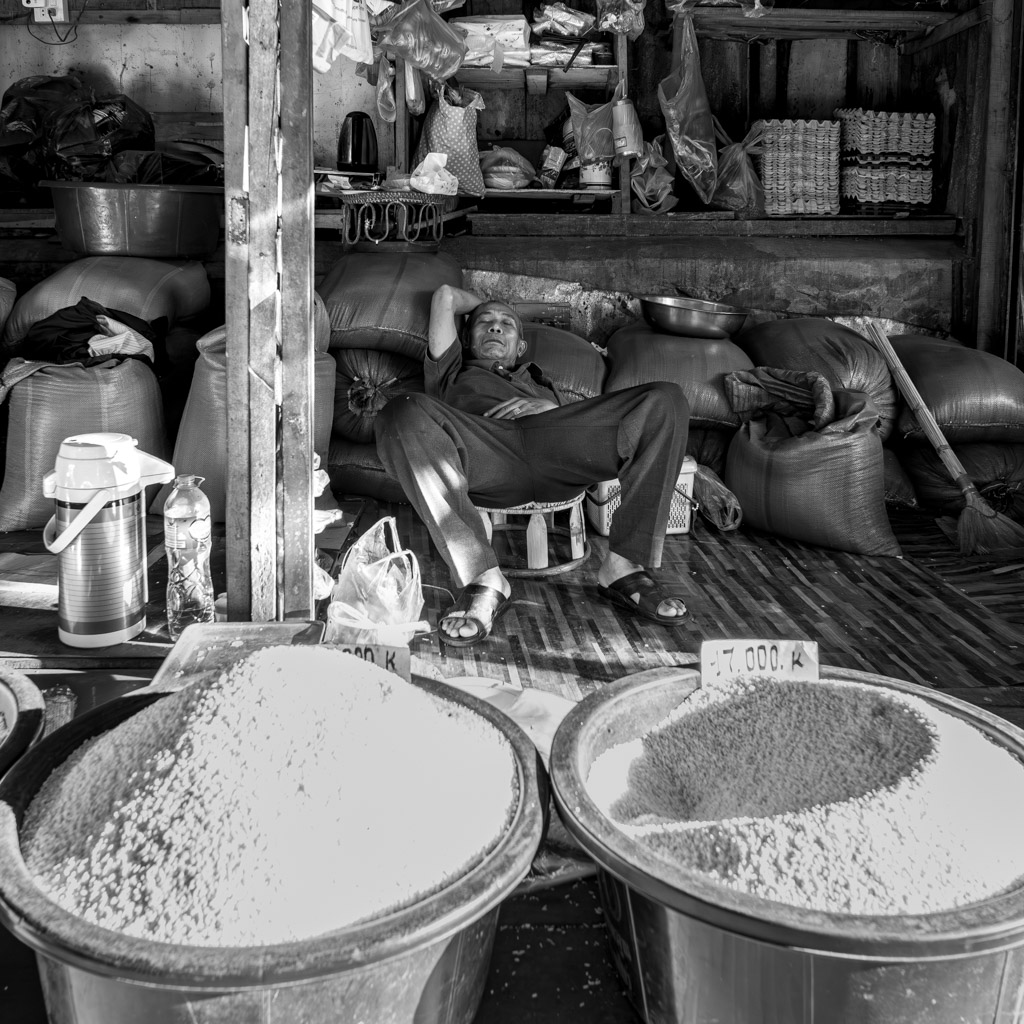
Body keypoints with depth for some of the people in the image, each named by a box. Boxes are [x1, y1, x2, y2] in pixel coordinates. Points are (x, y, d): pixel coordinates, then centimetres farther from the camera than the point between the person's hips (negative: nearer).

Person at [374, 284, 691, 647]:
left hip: (557, 452, 2)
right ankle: (483, 579, -39)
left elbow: (587, 424, 25)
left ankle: (623, 568, -25)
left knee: (665, 399, -19)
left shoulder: (538, 380, 45)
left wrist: (554, 408, 5)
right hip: (482, 448, -2)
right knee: (403, 413, -35)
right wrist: (482, 304, 55)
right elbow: (446, 295, 38)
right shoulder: (453, 374, 41)